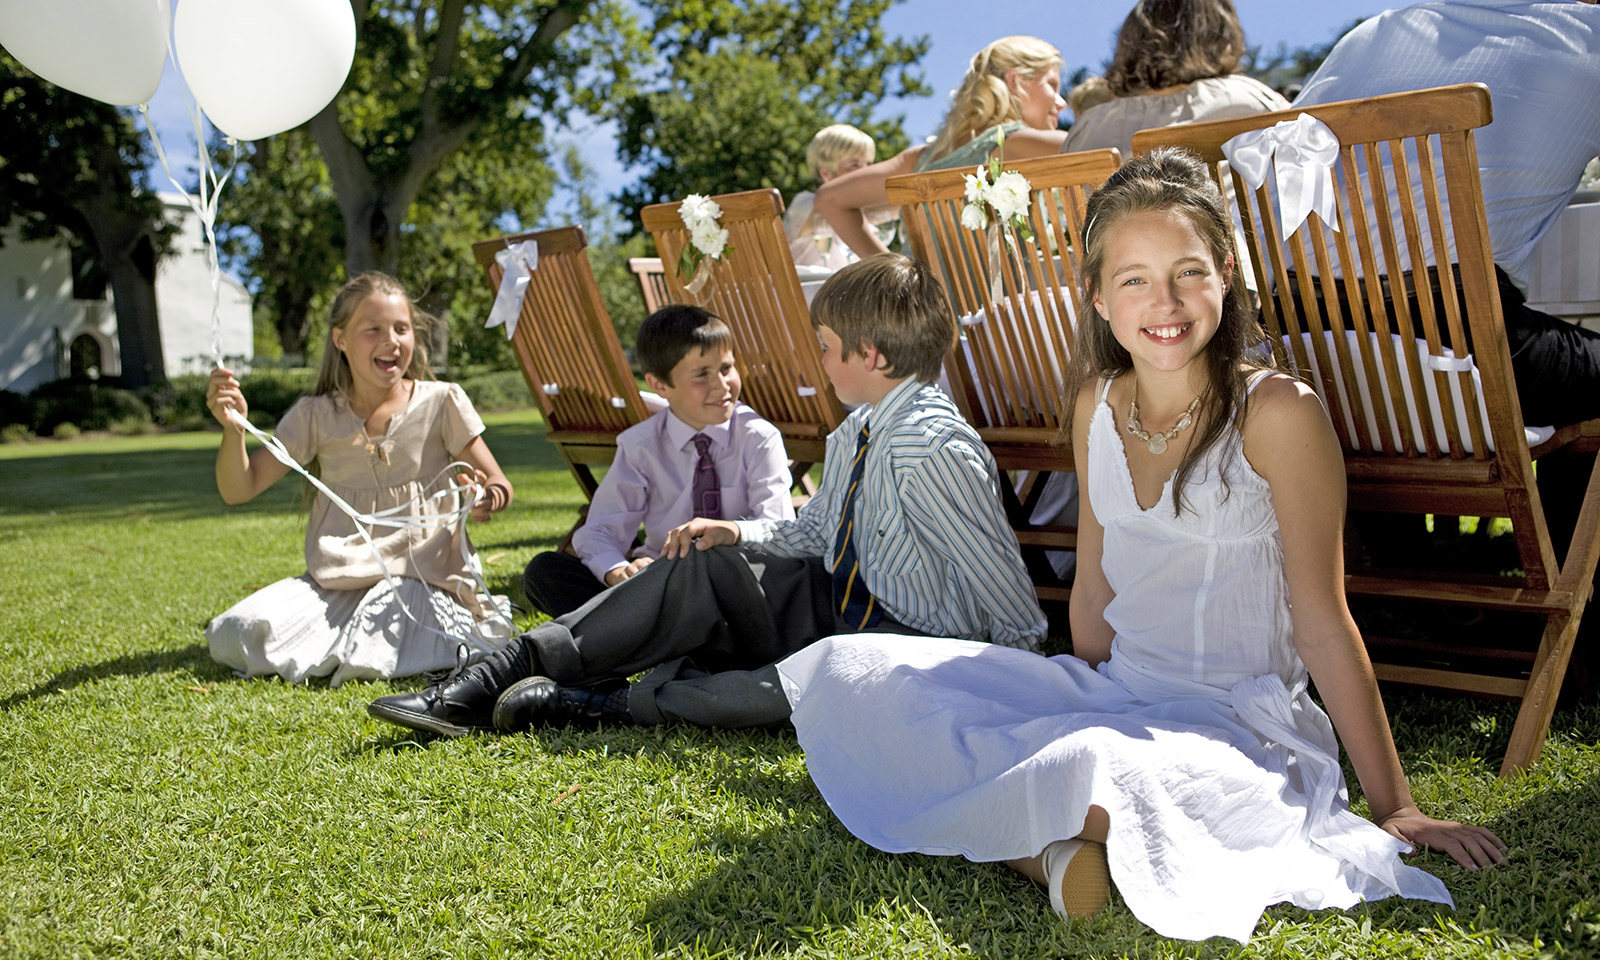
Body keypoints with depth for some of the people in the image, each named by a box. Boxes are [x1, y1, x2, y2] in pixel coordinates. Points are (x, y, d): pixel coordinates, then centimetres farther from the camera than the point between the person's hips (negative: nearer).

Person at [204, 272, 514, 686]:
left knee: (372, 655, -32)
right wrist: (234, 428, -14)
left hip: (418, 577, -3)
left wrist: (483, 501, -22)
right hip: (334, 582, 3)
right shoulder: (315, 416, 7)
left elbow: (499, 486, 3)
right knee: (236, 634, -17)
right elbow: (239, 489, 5)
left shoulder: (441, 403, 2)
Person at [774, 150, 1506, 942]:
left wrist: (1394, 808, -8)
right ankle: (1046, 852, -12)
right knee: (847, 674, -1)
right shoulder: (1099, 404, 3)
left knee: (1091, 776, -43)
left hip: (1235, 723, -7)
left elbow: (1323, 625, -11)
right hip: (1111, 693, 7)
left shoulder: (1278, 414, -15)